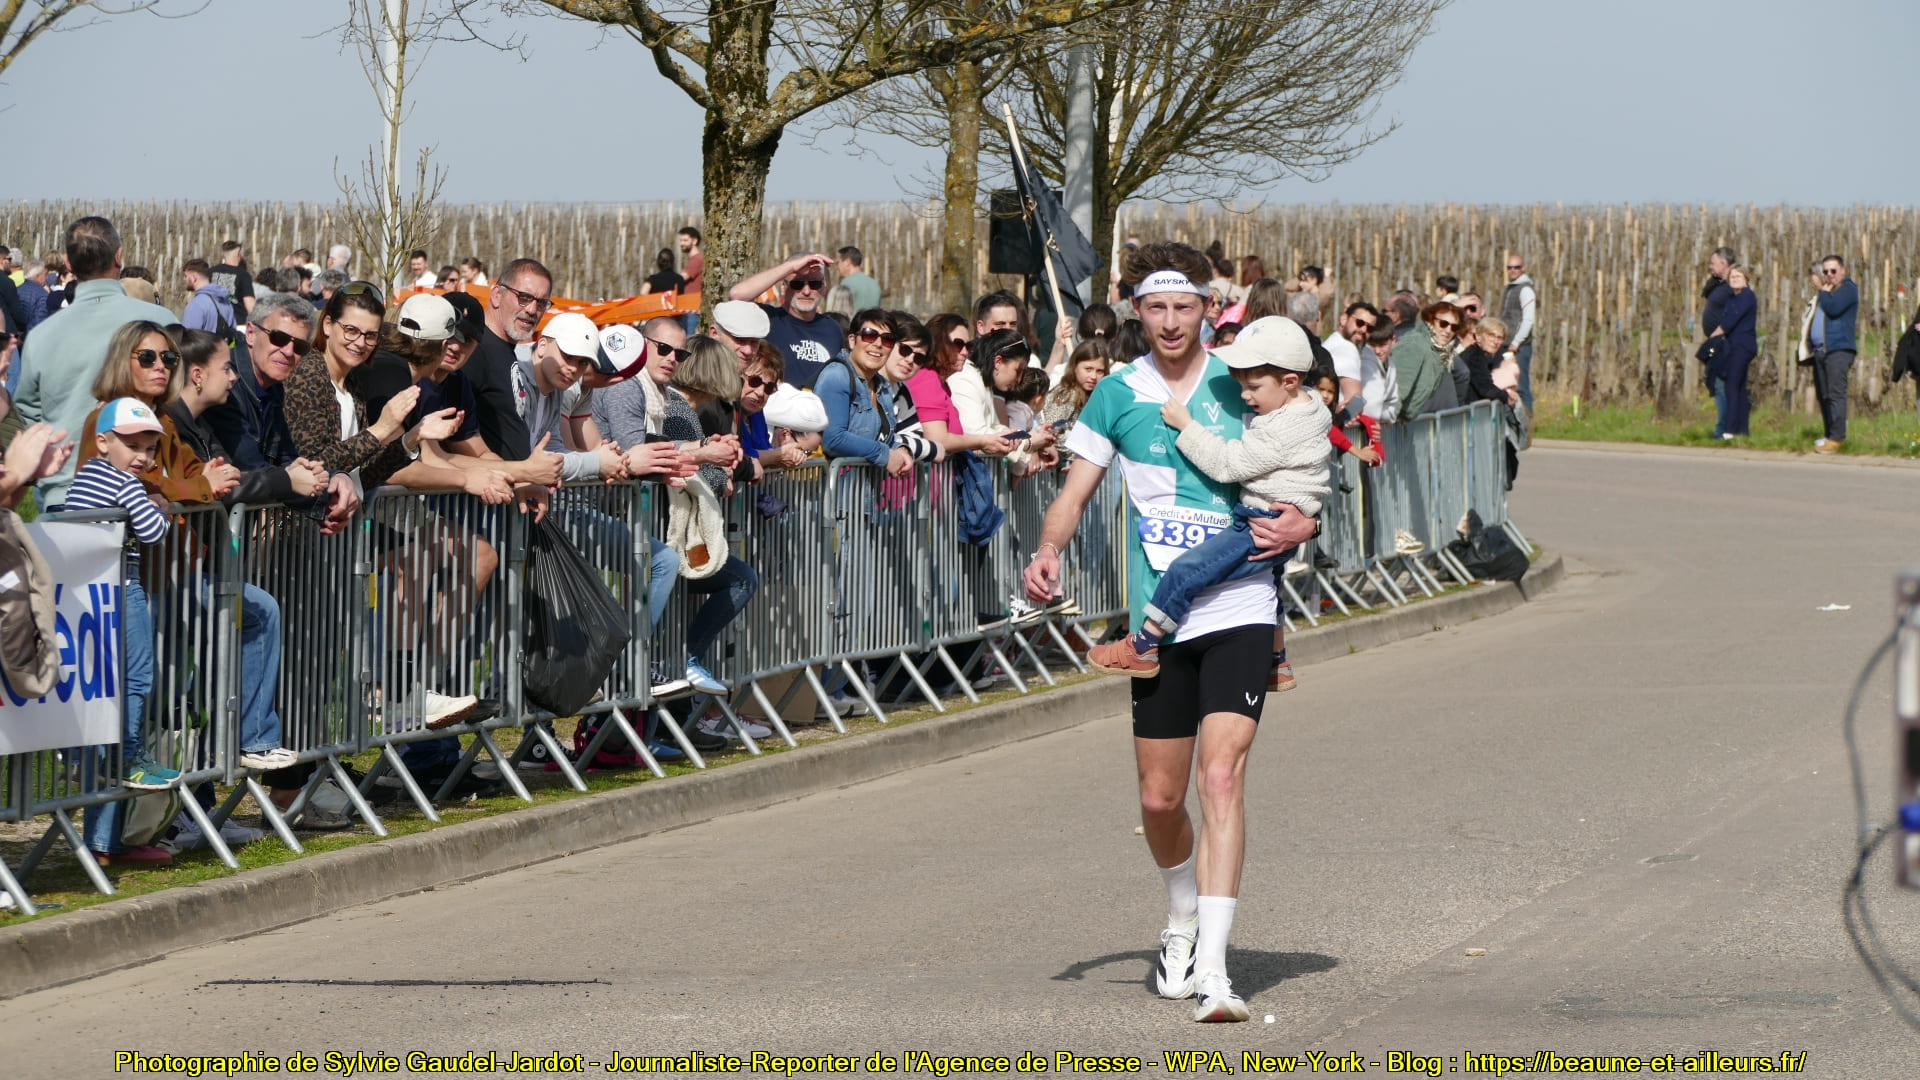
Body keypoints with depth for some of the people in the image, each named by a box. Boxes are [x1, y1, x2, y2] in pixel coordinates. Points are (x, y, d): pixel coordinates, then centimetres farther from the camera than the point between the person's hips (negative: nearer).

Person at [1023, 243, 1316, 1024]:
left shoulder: (1240, 387, 2)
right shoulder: (1118, 395, 4)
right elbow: (1075, 492, 8)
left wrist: (1300, 525, -10)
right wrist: (1049, 551, -12)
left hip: (1239, 611, -2)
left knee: (1221, 775, -17)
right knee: (1160, 798, 8)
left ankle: (1211, 967, -21)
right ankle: (1183, 920, 39)